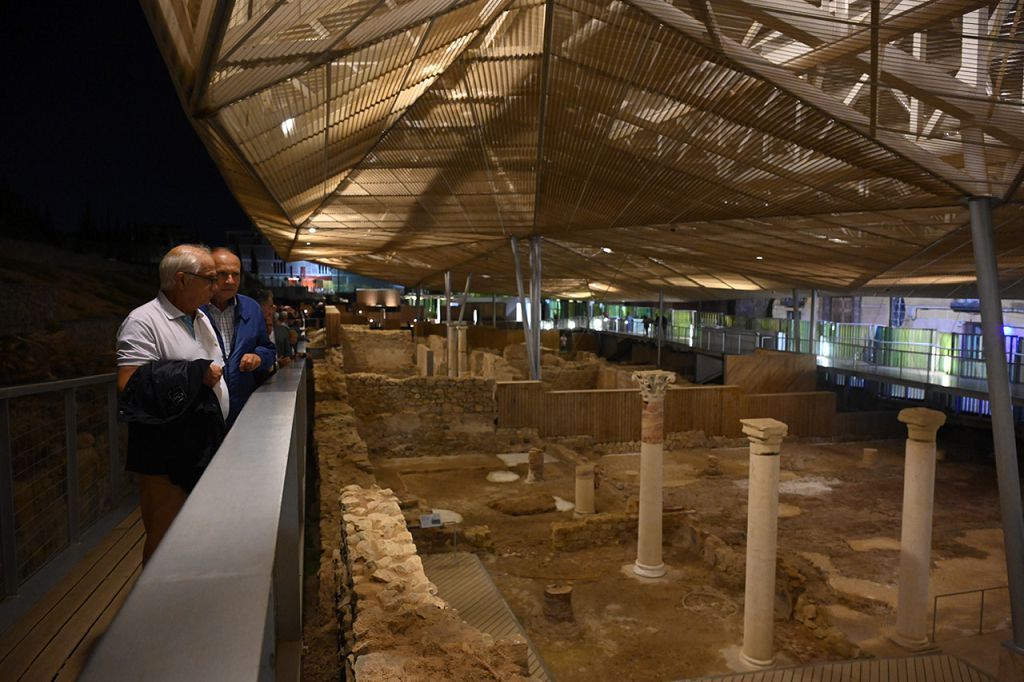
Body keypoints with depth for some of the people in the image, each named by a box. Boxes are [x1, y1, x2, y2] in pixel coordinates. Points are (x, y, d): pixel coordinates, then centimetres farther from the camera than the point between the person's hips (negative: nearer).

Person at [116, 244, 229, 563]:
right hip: (166, 455, -8)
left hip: (207, 446, 8)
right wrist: (197, 375, -21)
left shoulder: (201, 318, 13)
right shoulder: (143, 321, -15)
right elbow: (130, 386, -23)